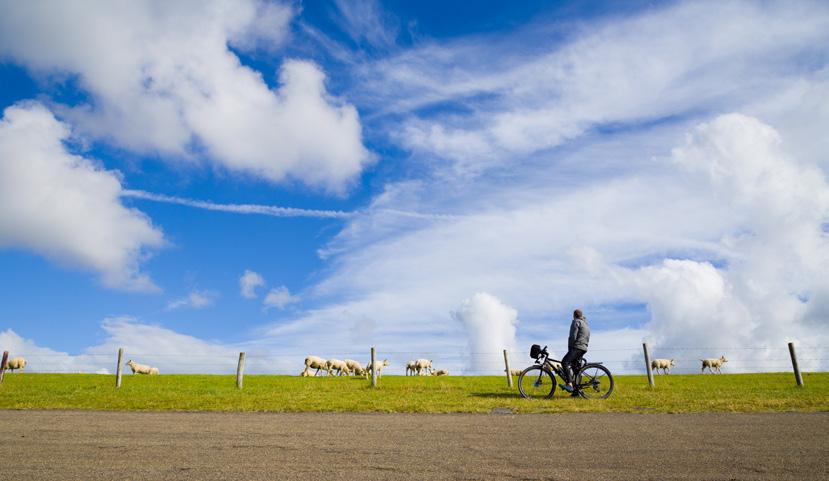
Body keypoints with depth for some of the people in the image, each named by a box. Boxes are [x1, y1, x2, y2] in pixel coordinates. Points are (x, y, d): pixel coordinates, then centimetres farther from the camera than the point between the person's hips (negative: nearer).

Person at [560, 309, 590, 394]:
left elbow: (573, 336, -13)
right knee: (575, 368, 14)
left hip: (577, 347, -10)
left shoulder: (576, 322, -3)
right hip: (584, 348, 10)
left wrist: (569, 348, -4)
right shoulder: (586, 324, 26)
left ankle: (569, 384, -36)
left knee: (565, 362, -22)